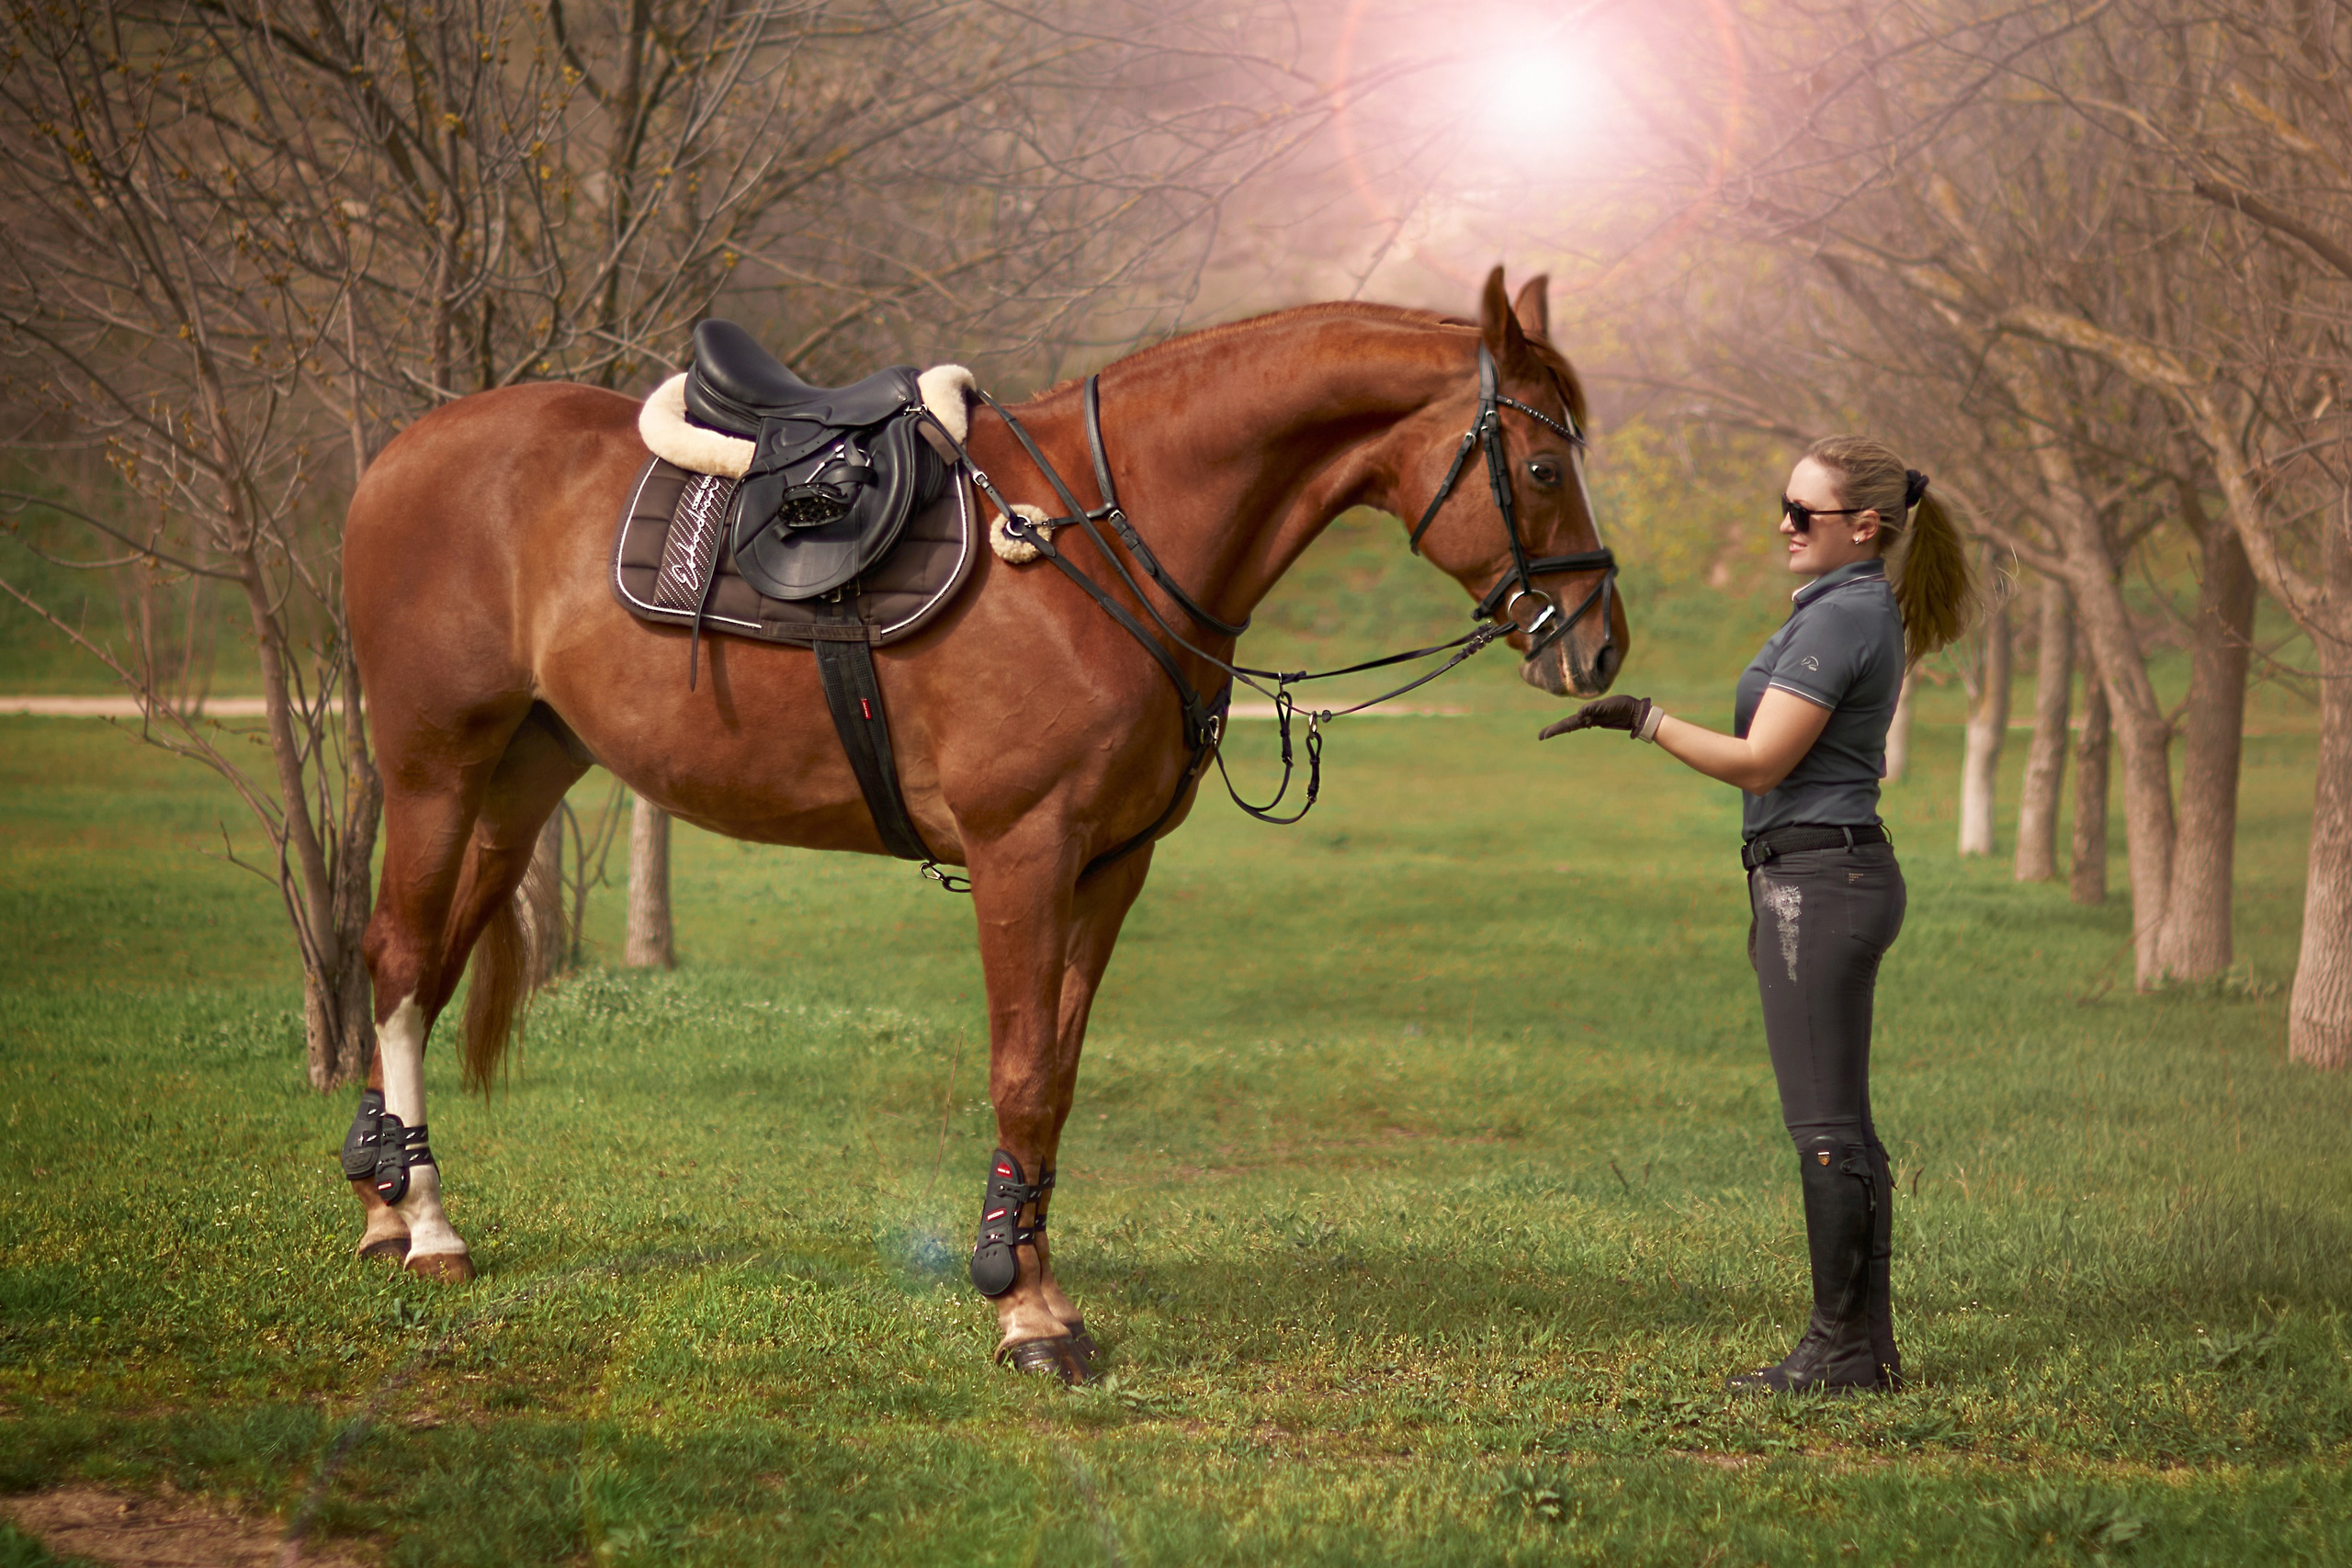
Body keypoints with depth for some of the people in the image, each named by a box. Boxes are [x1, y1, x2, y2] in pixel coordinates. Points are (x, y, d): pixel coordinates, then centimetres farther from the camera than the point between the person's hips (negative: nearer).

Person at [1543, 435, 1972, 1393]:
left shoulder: (1841, 616, -15)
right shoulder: (1867, 611, 17)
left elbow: (1762, 763, -17)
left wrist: (1643, 719, -16)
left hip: (1819, 876, -11)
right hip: (1833, 875, 11)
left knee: (1825, 1127, -7)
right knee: (1840, 1129, 12)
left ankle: (1843, 1348, -4)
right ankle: (1867, 1346, 15)